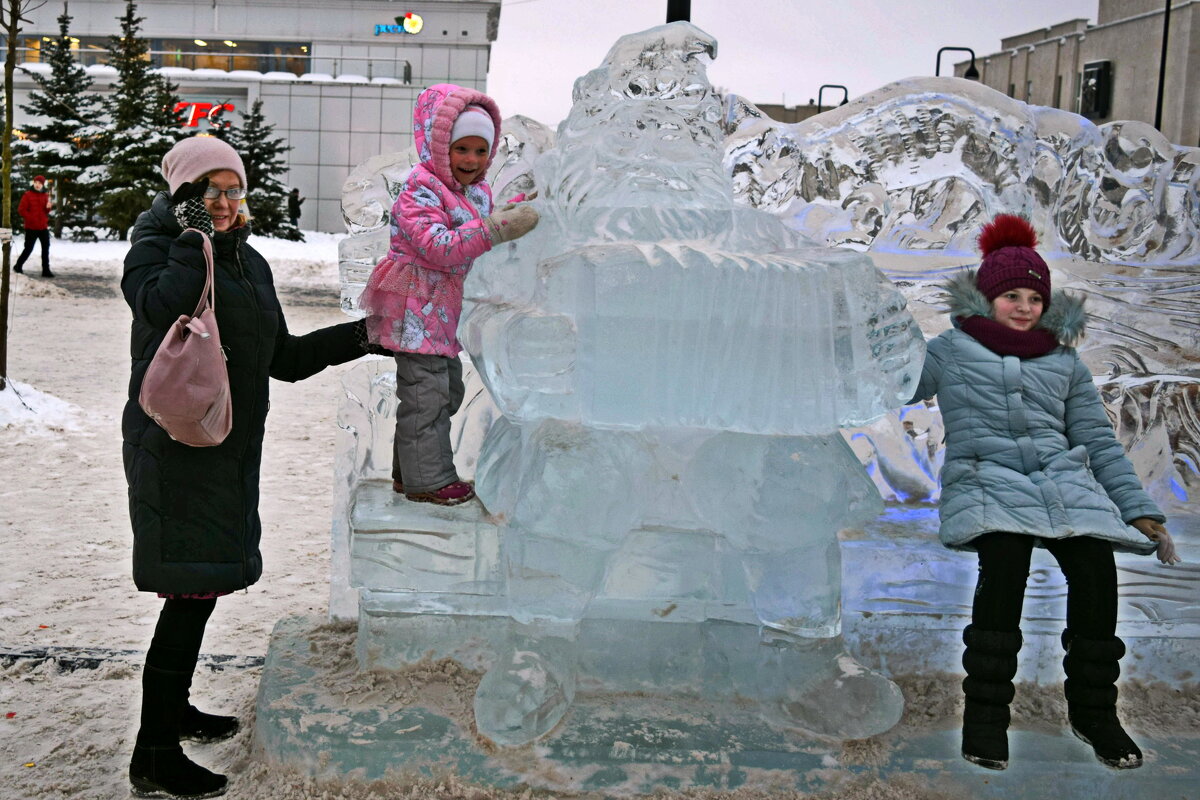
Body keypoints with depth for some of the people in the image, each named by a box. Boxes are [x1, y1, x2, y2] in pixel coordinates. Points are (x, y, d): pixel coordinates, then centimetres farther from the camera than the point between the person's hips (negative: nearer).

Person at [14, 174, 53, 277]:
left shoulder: (45, 195, 8)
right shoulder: (28, 194, -6)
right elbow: (21, 209, -8)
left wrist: (48, 207, -8)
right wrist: (30, 219, -14)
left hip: (43, 227, 5)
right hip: (31, 227, -5)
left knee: (46, 248, 4)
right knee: (29, 248, -2)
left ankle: (46, 270, 9)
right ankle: (18, 266, 15)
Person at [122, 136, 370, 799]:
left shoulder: (248, 263, 15)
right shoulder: (155, 248, -6)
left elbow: (283, 359, 17)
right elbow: (163, 307, -31)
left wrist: (358, 336, 10)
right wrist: (195, 238, -21)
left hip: (232, 446, 8)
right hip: (174, 442, -8)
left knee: (203, 583, 15)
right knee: (193, 586, -10)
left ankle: (172, 706, 34)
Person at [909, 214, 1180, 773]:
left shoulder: (1065, 361, 24)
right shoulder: (950, 351, 16)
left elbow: (1099, 441, 19)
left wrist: (1140, 512, 12)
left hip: (1064, 481, 3)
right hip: (985, 480, -3)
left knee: (1097, 569, -24)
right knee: (1005, 559, -33)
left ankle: (1093, 710, -3)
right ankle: (985, 711, -21)